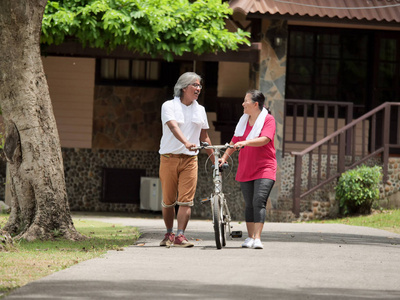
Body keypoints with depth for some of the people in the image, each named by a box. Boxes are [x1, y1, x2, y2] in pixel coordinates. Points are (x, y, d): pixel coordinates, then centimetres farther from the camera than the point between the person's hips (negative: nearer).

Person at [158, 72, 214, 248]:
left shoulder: (200, 110, 13)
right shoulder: (169, 106, -1)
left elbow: (204, 137, 19)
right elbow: (173, 127, -20)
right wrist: (186, 143, -37)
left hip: (190, 160, 2)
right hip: (169, 158, -2)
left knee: (186, 200, -11)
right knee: (168, 201, 4)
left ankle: (180, 236, -14)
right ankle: (169, 234, 21)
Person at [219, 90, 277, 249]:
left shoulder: (268, 120, -6)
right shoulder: (243, 120, 15)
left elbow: (265, 139, -22)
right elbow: (235, 141, 22)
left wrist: (246, 142, -36)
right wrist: (224, 157, 12)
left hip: (264, 169, -6)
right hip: (246, 169, 6)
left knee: (259, 202, -17)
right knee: (249, 205, 7)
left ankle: (257, 238, -20)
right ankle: (250, 237, 14)